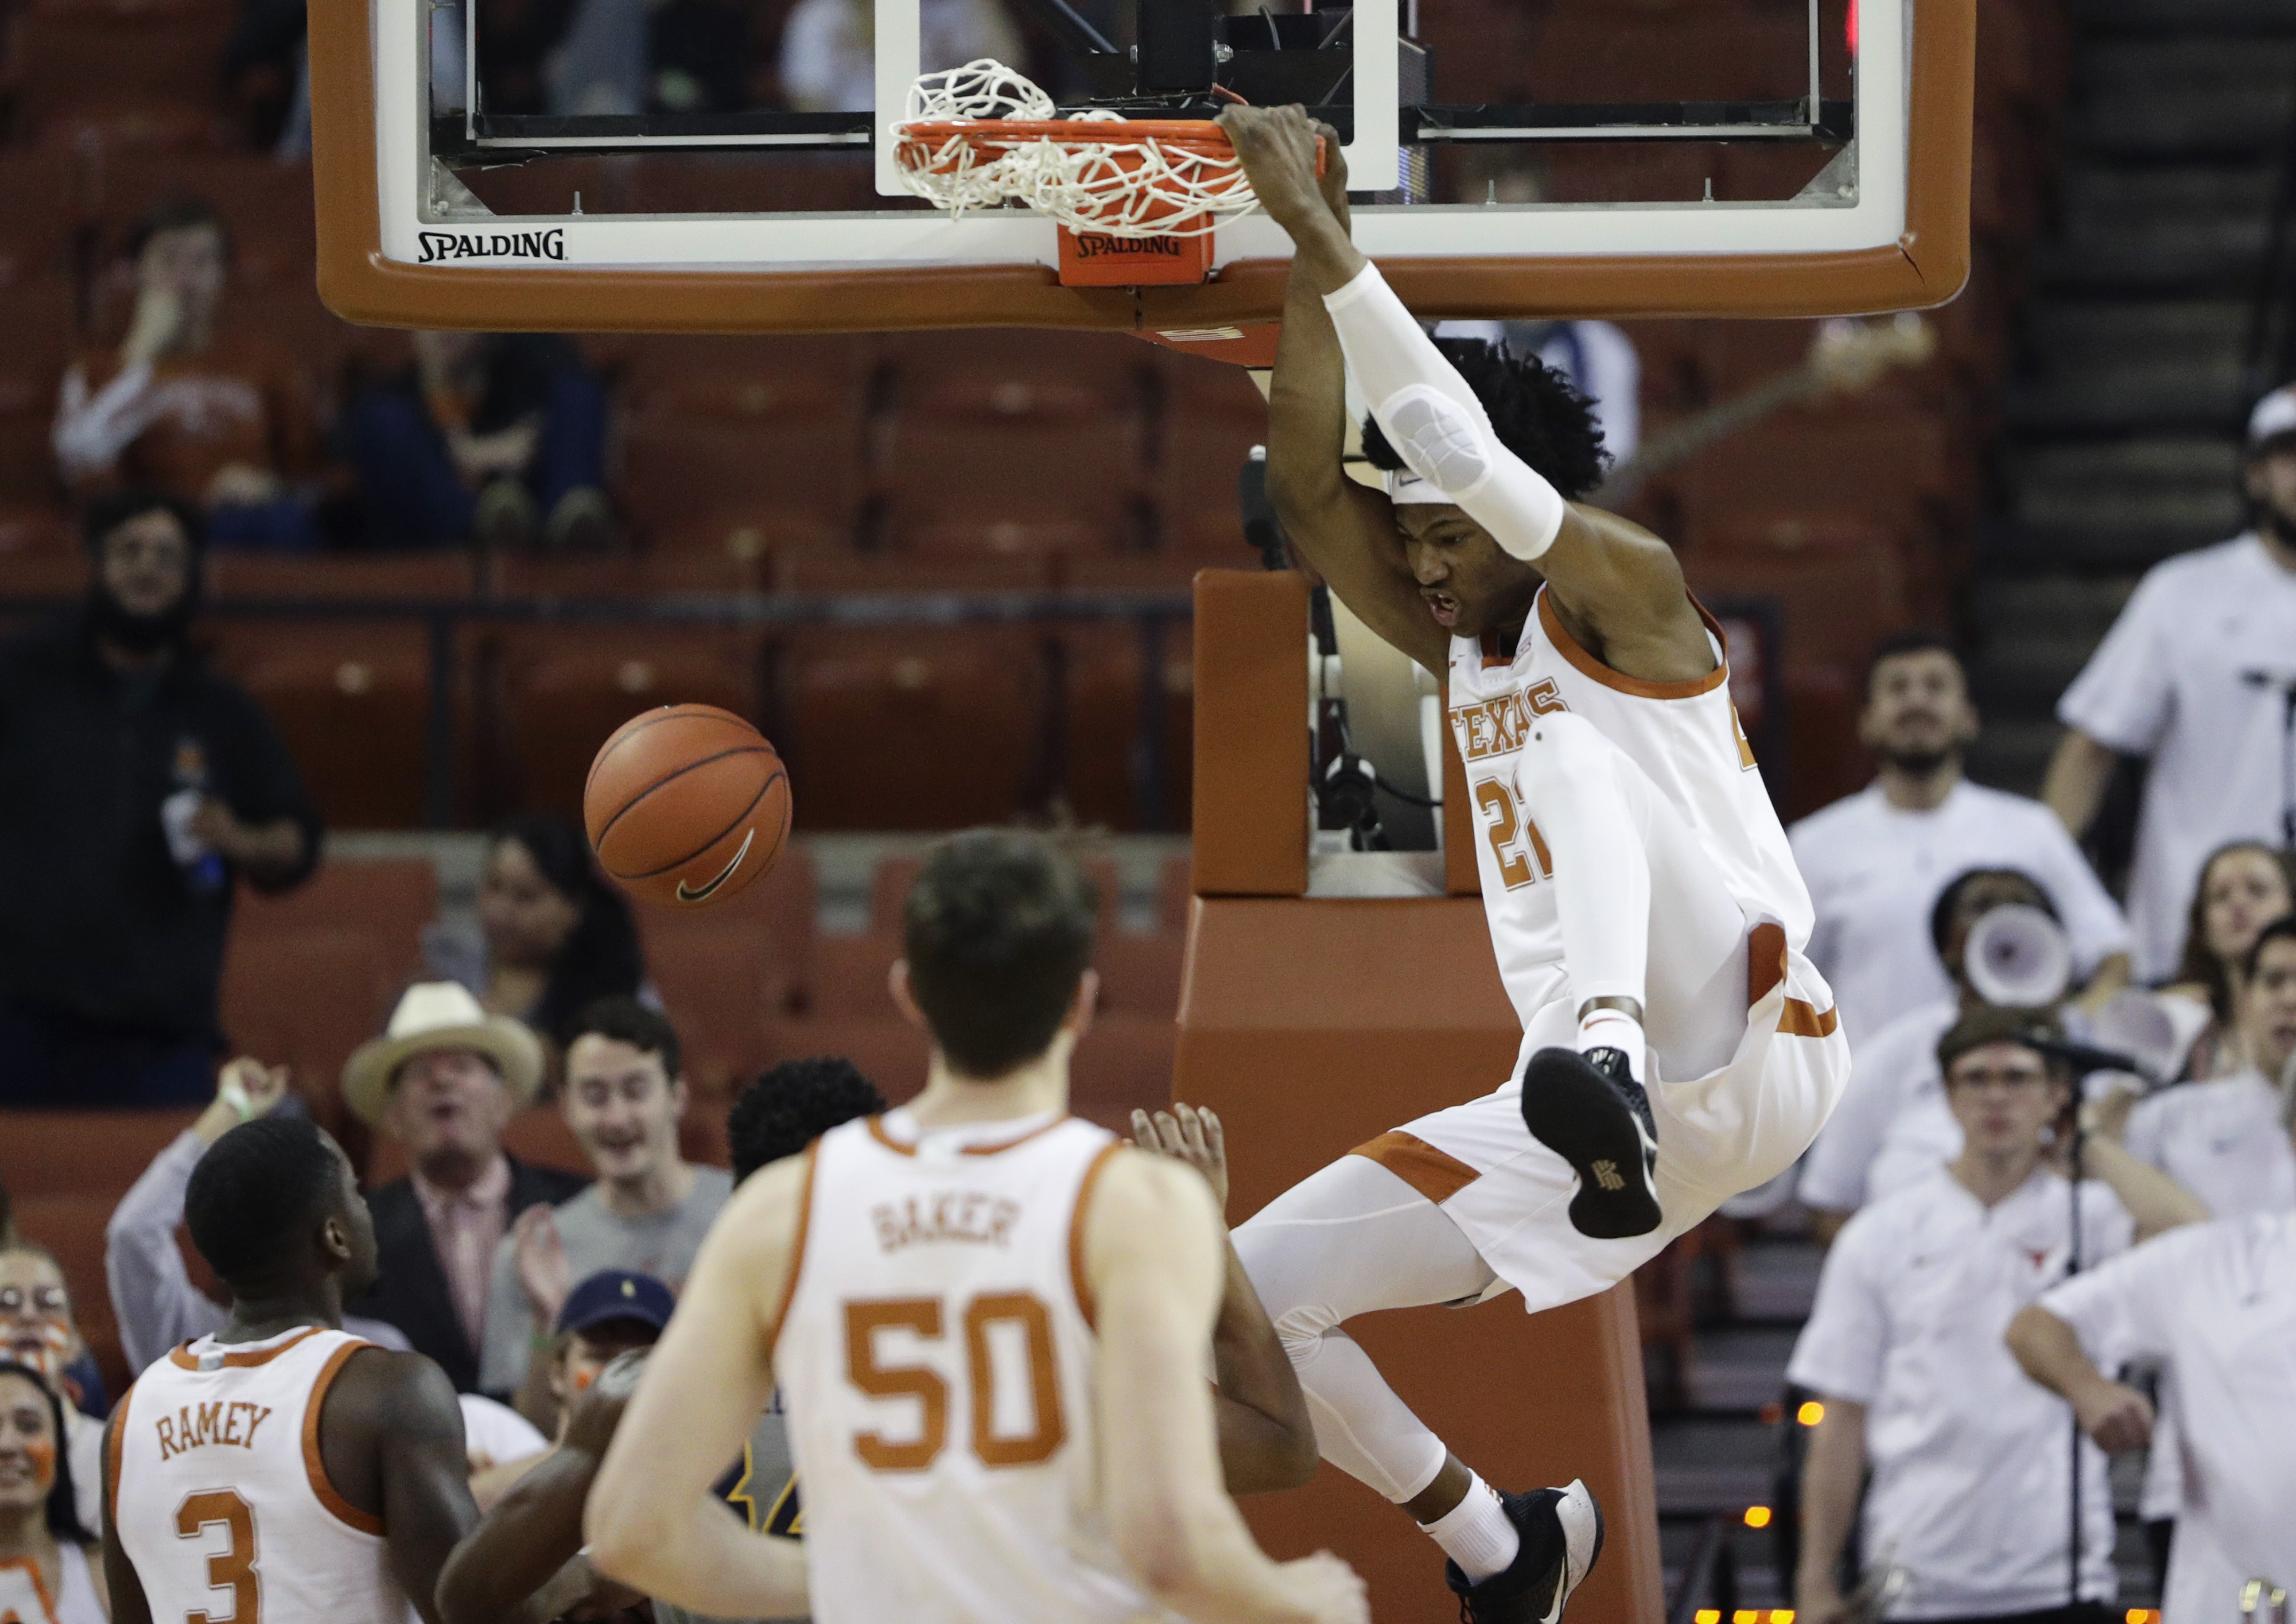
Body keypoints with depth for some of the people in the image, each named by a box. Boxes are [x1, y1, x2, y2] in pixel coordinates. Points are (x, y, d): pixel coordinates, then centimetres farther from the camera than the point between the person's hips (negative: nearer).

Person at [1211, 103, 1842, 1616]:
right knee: (1256, 1289, 1)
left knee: (1580, 761, -31)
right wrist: (1309, 254, -2)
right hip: (1586, 1132, 8)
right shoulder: (1464, 652, 19)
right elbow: (1307, 486, 6)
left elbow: (1473, 459, -18)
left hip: (1747, 1066, -8)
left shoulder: (1627, 597, -1)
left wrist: (1334, 252, -18)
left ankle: (1603, 1054, -58)